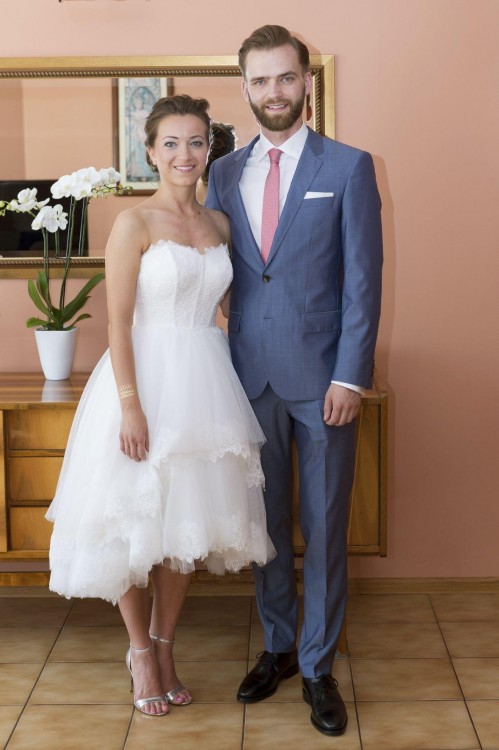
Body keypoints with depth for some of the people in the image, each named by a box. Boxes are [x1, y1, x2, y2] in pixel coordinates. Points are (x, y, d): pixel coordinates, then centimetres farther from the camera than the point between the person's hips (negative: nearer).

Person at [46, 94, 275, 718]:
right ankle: (141, 652, 26)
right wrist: (131, 405, -17)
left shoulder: (219, 223, 9)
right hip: (147, 379, -5)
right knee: (137, 525, 5)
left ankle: (164, 647, 29)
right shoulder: (134, 223, -8)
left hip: (205, 381, 5)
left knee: (187, 522, 12)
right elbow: (119, 323, -12)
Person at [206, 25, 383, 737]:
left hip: (323, 380, -3)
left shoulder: (349, 166, -1)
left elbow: (363, 278, -5)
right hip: (251, 377, 3)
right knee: (266, 523, 13)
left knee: (324, 526, 5)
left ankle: (318, 667, 19)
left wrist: (349, 376, -12)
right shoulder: (225, 173, 9)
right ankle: (278, 647, 30)